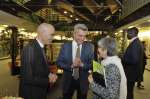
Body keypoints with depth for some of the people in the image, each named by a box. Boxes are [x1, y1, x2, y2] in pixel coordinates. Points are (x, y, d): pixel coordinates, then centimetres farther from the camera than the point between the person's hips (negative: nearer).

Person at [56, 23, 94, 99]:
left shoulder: (89, 47, -5)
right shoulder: (65, 46, -6)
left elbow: (92, 64, -7)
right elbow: (59, 62, -6)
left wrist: (82, 64, -26)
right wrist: (71, 66, -24)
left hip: (83, 81, 1)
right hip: (68, 80, 0)